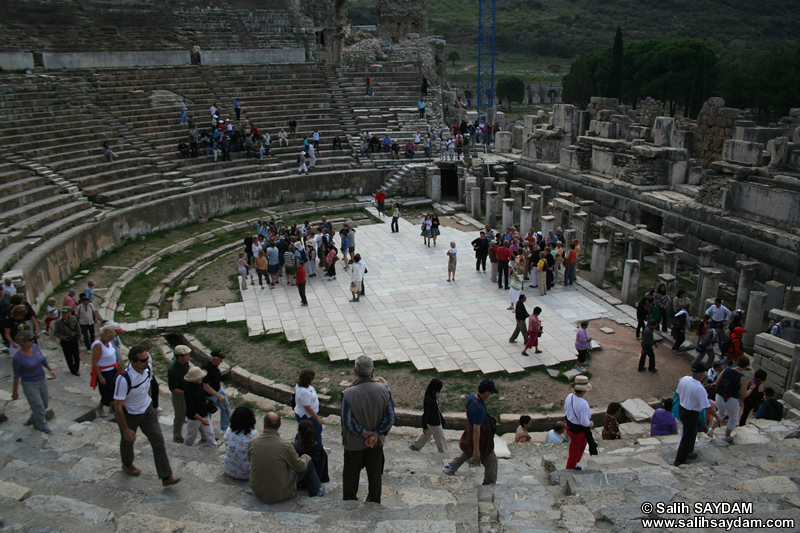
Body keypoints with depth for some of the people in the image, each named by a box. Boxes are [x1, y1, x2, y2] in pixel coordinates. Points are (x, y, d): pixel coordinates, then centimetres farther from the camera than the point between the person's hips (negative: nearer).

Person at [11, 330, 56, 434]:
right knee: (38, 406, 4)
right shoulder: (17, 358, -23)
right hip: (30, 385, -6)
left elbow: (44, 360, 8)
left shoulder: (35, 347, -7)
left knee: (45, 403, 19)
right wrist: (15, 392, -4)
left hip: (42, 380, 6)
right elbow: (17, 376, -13)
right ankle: (42, 426, 26)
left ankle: (33, 419, 45)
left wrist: (51, 369, -7)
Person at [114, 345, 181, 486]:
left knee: (158, 440, -1)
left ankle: (166, 477, 5)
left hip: (147, 410, 5)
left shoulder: (148, 368, -17)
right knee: (128, 441, 22)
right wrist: (125, 429, -20)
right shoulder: (123, 379, -36)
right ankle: (127, 464, 54)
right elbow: (118, 407, -27)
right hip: (129, 415, -4)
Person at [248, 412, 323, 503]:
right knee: (308, 464, 10)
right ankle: (316, 491, 34)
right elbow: (300, 467, -9)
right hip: (280, 494, -5)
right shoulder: (284, 446, -24)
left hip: (258, 491, 5)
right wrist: (306, 457, 14)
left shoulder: (253, 442, -12)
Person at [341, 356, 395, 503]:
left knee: (351, 474, 20)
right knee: (375, 474, 22)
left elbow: (347, 421, -21)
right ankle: (374, 500, 39)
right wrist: (375, 435, -13)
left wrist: (364, 433, -11)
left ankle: (349, 501, 37)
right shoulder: (384, 390, -16)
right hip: (377, 442, 2)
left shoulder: (348, 393, -24)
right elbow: (390, 418, -13)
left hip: (354, 443, -2)